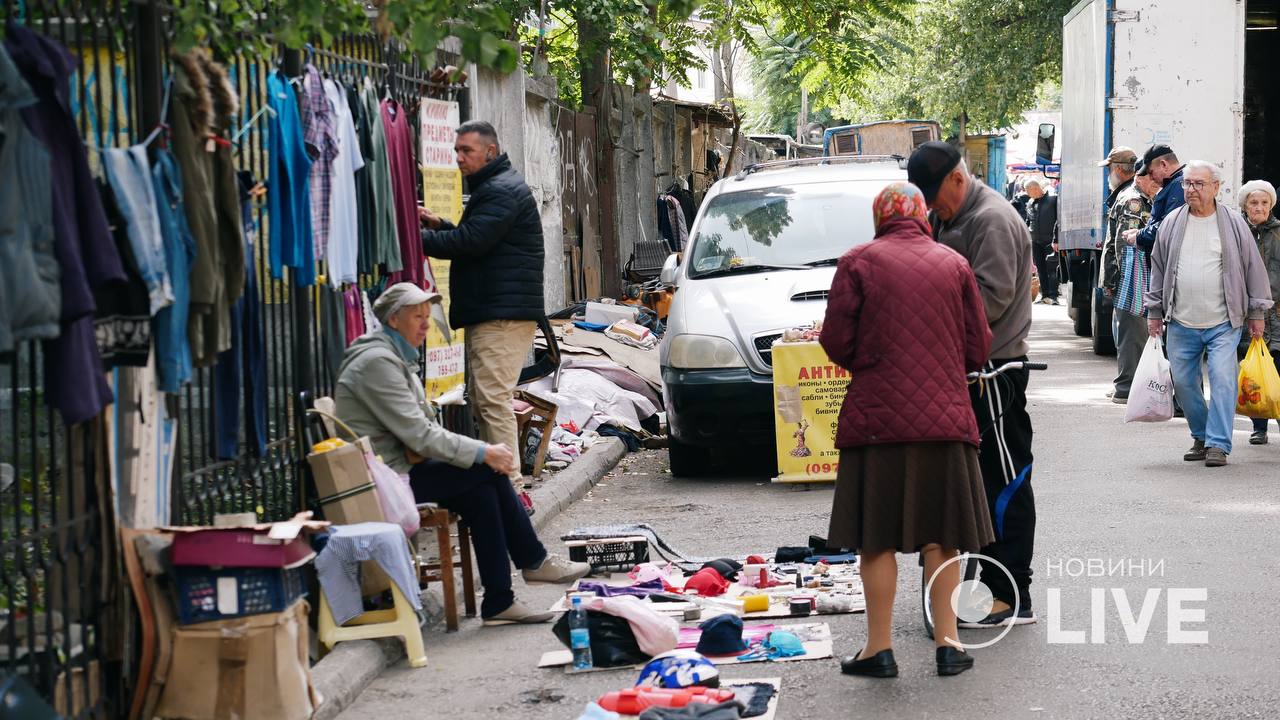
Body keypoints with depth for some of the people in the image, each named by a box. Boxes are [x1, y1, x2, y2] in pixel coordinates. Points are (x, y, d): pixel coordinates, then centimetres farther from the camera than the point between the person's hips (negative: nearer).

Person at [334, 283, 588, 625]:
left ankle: (498, 603, -5)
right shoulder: (378, 361, -16)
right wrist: (482, 452, -16)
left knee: (482, 492, -7)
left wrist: (483, 451, -4)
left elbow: (424, 426, 14)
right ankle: (534, 561, 3)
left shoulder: (397, 358, 17)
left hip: (400, 467, 10)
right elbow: (418, 434, -20)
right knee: (488, 472, -13)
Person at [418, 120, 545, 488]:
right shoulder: (494, 187, 23)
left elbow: (470, 242, -20)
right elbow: (479, 239, 28)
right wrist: (441, 225, 12)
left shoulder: (503, 191, -12)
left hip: (501, 315, -11)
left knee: (492, 399, -14)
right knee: (482, 398, 12)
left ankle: (508, 483, -15)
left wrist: (419, 238, -10)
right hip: (491, 311, 11)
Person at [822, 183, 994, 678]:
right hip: (944, 416, 2)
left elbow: (837, 342, -4)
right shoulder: (953, 264, 5)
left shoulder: (858, 262, -2)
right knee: (940, 536, 11)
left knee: (877, 536, 4)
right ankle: (947, 643, 12)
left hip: (877, 415, -2)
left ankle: (879, 649, 7)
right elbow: (977, 349, 6)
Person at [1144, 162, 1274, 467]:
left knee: (1223, 379, -12)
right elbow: (1158, 268, 13)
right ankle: (1201, 437, 24)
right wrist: (1154, 312, 12)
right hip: (1181, 324, 3)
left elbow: (1254, 268, 6)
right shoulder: (1171, 223, 6)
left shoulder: (1234, 224, 1)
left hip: (1223, 324, -3)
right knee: (1183, 382, 6)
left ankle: (1218, 444, -8)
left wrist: (1256, 313, 5)